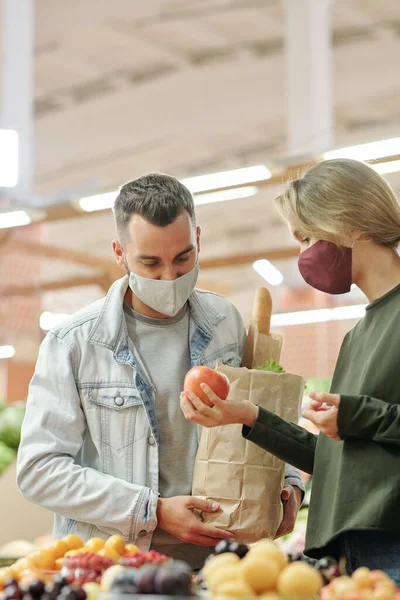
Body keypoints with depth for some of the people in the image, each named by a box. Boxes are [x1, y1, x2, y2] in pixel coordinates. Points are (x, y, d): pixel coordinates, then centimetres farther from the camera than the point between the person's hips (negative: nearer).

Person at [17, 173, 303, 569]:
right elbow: (40, 468, -9)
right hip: (111, 566, -2)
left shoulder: (225, 323, 7)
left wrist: (287, 482, 1)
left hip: (212, 559, 2)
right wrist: (154, 512, -14)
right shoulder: (73, 343, -6)